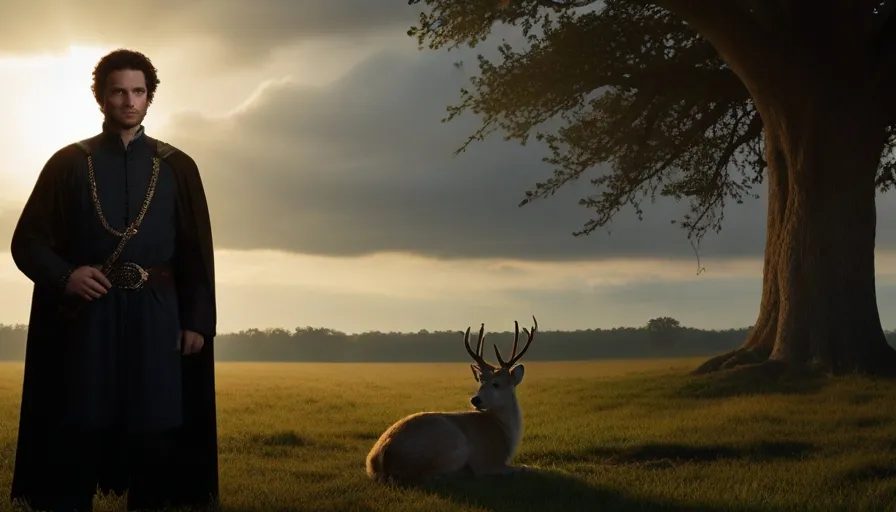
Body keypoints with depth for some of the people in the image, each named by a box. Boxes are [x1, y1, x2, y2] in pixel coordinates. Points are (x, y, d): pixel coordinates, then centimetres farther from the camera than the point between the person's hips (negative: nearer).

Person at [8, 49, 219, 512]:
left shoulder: (177, 168, 8)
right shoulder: (69, 163, 6)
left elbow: (197, 253, 7)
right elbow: (27, 240, 5)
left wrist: (197, 321, -1)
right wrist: (64, 276, -13)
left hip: (155, 319, 1)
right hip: (86, 317, 0)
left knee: (154, 437, 1)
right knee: (76, 437, -1)